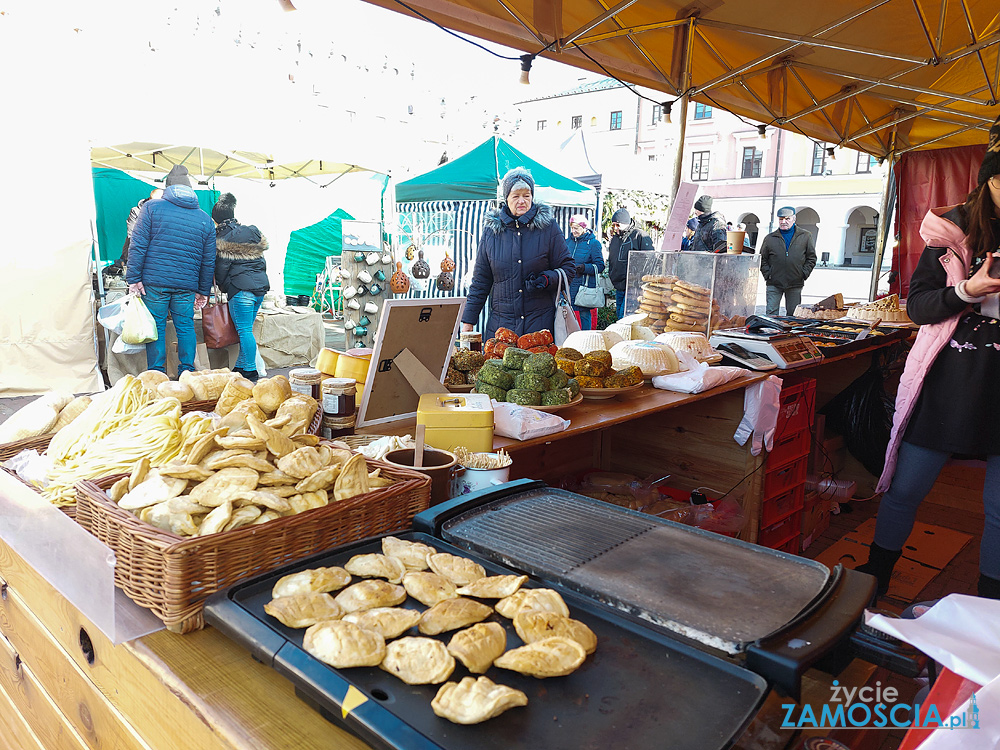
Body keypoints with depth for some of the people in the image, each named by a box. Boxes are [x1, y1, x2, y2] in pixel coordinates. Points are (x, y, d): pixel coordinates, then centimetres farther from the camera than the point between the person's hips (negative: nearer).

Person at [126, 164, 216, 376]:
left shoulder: (152, 207, 3)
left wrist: (134, 278, -2)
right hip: (187, 285, 2)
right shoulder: (205, 219, 10)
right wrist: (204, 291, 18)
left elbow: (138, 245, -4)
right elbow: (209, 260, 11)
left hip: (154, 282, -2)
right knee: (186, 327, 8)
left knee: (156, 327, 4)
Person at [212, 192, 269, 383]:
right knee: (246, 329, 13)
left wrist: (223, 286, 9)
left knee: (245, 330, -3)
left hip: (240, 288, -7)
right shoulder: (253, 232, 13)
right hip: (261, 285, 7)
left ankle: (250, 371, -1)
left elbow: (221, 267, -4)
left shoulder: (222, 237, -4)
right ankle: (240, 367, 19)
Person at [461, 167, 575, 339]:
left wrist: (546, 279, -15)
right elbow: (480, 280, 11)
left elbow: (568, 268, 7)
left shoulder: (548, 226, 1)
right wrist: (468, 321, 7)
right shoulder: (491, 230, 6)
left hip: (540, 321, -1)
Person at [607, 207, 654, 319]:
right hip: (619, 287, 8)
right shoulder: (615, 238, 15)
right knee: (620, 315, 11)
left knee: (625, 316, -15)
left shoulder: (640, 236, -8)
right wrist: (612, 276, 19)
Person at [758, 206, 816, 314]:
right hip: (774, 284, 0)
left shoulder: (806, 236, 7)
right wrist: (767, 275, -1)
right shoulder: (770, 238, 7)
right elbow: (762, 259, 11)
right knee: (771, 312, -3)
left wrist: (803, 274, -1)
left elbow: (811, 258, 9)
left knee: (793, 314, 7)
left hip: (795, 284, 0)